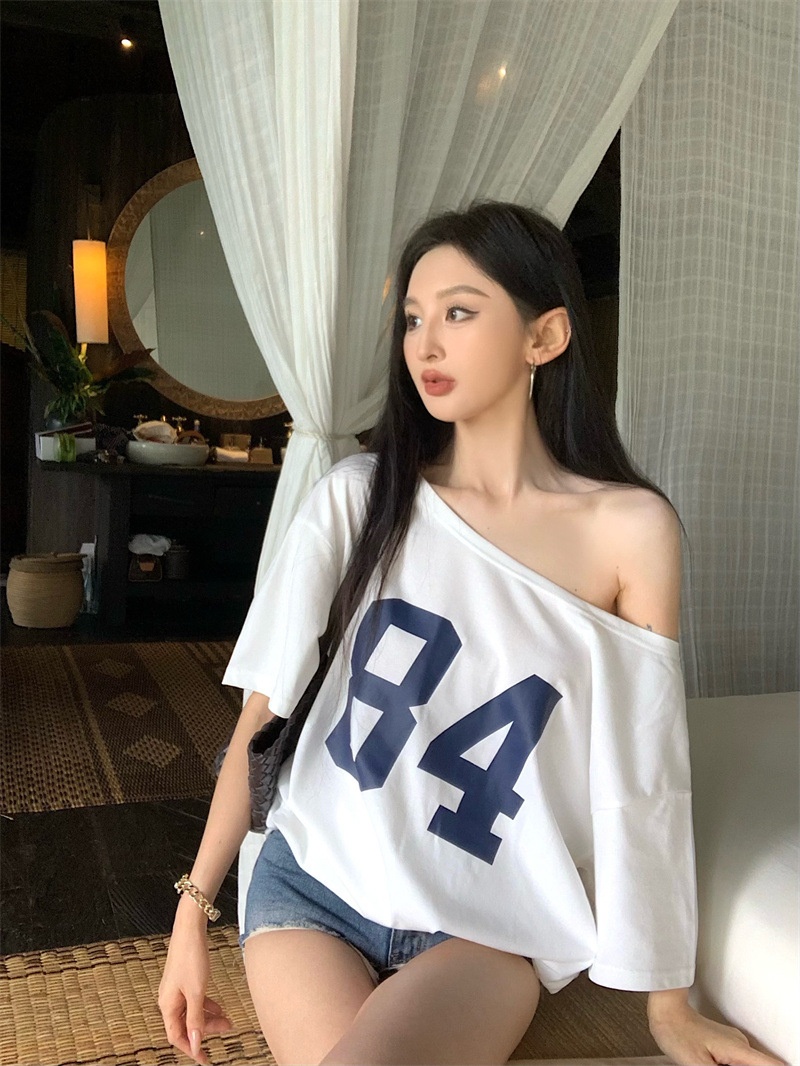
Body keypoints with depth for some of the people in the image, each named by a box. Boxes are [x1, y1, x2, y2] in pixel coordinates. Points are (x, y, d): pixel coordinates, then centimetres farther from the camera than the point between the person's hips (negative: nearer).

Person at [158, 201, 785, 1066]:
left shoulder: (629, 528, -8)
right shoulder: (360, 497, -5)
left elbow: (643, 775, -3)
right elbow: (263, 709, -3)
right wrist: (192, 911, -3)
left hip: (485, 925, -1)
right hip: (313, 881, 1)